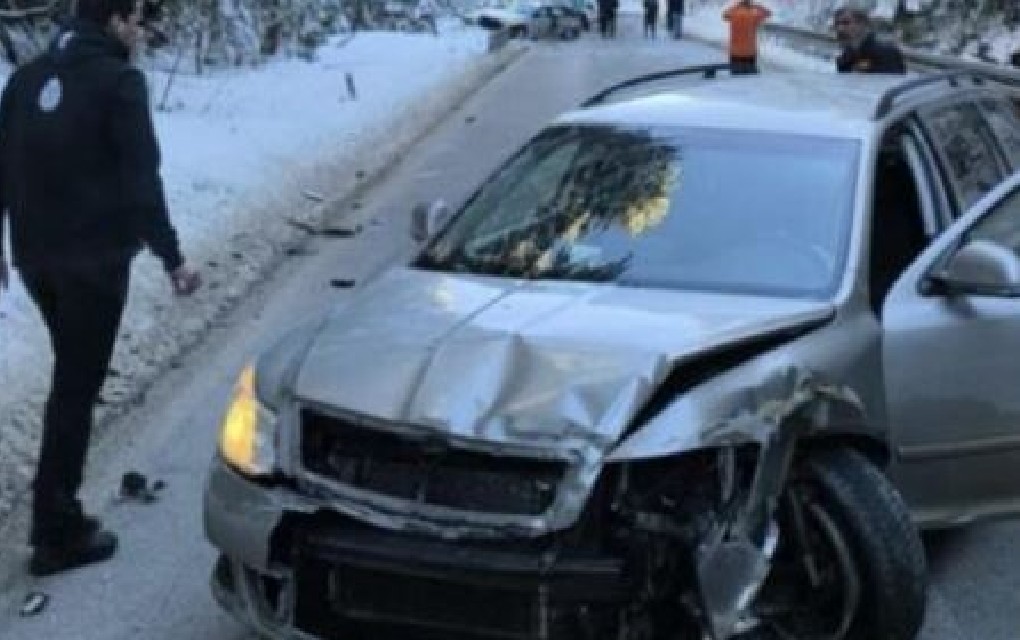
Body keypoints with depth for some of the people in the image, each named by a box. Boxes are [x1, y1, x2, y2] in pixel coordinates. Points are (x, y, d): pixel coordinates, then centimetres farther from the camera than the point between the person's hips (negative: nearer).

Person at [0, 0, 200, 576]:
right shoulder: (118, 80, -12)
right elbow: (141, 180, -16)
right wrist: (172, 257, -12)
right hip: (94, 257, -7)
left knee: (71, 376, 22)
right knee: (76, 389, -1)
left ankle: (56, 510, 27)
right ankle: (57, 534, 4)